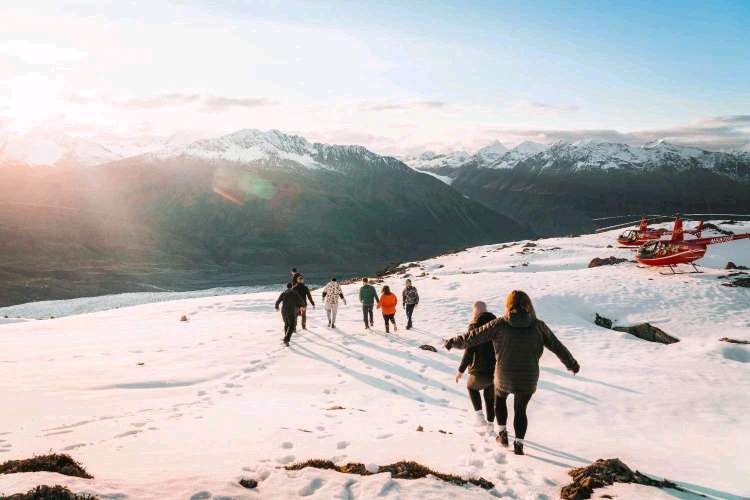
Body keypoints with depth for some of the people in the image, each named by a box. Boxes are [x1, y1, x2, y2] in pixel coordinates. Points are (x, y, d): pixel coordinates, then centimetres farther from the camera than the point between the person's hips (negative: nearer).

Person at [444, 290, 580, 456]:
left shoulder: (500, 324, -11)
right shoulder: (538, 326, -5)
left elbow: (475, 335, -6)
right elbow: (557, 346, 5)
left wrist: (454, 342, 8)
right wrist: (571, 363, 19)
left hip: (504, 376, -1)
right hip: (528, 377, 1)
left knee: (499, 399, 28)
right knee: (520, 410, 17)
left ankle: (503, 434, 25)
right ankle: (519, 445, 12)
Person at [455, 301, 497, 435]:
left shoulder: (474, 326, -14)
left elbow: (469, 351, -15)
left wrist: (461, 370, -5)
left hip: (481, 370, -4)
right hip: (497, 369, 5)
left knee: (471, 386, 25)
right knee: (490, 395, 22)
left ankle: (479, 413, 14)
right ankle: (490, 424, 25)